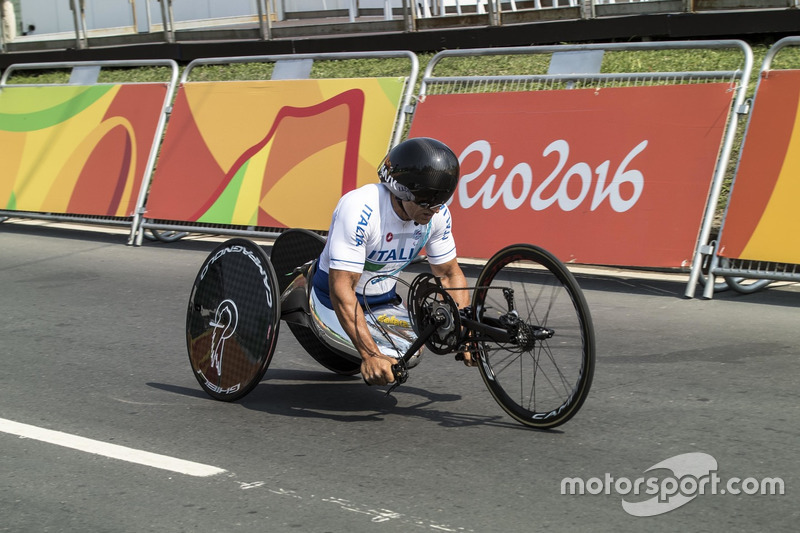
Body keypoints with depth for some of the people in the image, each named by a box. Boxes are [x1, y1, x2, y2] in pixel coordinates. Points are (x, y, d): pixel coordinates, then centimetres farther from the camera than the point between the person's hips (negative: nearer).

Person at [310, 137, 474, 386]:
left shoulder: (438, 214, -14)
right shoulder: (360, 209, -35)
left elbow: (450, 274, 1)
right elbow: (341, 288, -36)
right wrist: (371, 355, -41)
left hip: (384, 301, 5)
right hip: (338, 302, -5)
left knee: (410, 356, -12)